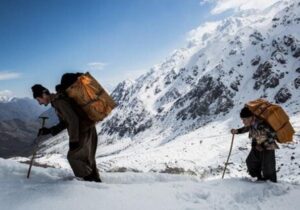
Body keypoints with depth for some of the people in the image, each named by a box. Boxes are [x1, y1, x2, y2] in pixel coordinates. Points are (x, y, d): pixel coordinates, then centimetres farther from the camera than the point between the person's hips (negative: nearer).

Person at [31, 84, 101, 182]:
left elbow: (73, 119, -24)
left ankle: (90, 179, 7)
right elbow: (65, 122, 19)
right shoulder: (56, 100, 14)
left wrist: (73, 140, -20)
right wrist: (50, 130, 12)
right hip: (87, 129, 10)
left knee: (73, 156, 0)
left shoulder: (59, 101, -17)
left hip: (84, 131, -10)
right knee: (87, 158, 16)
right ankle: (96, 181, 23)